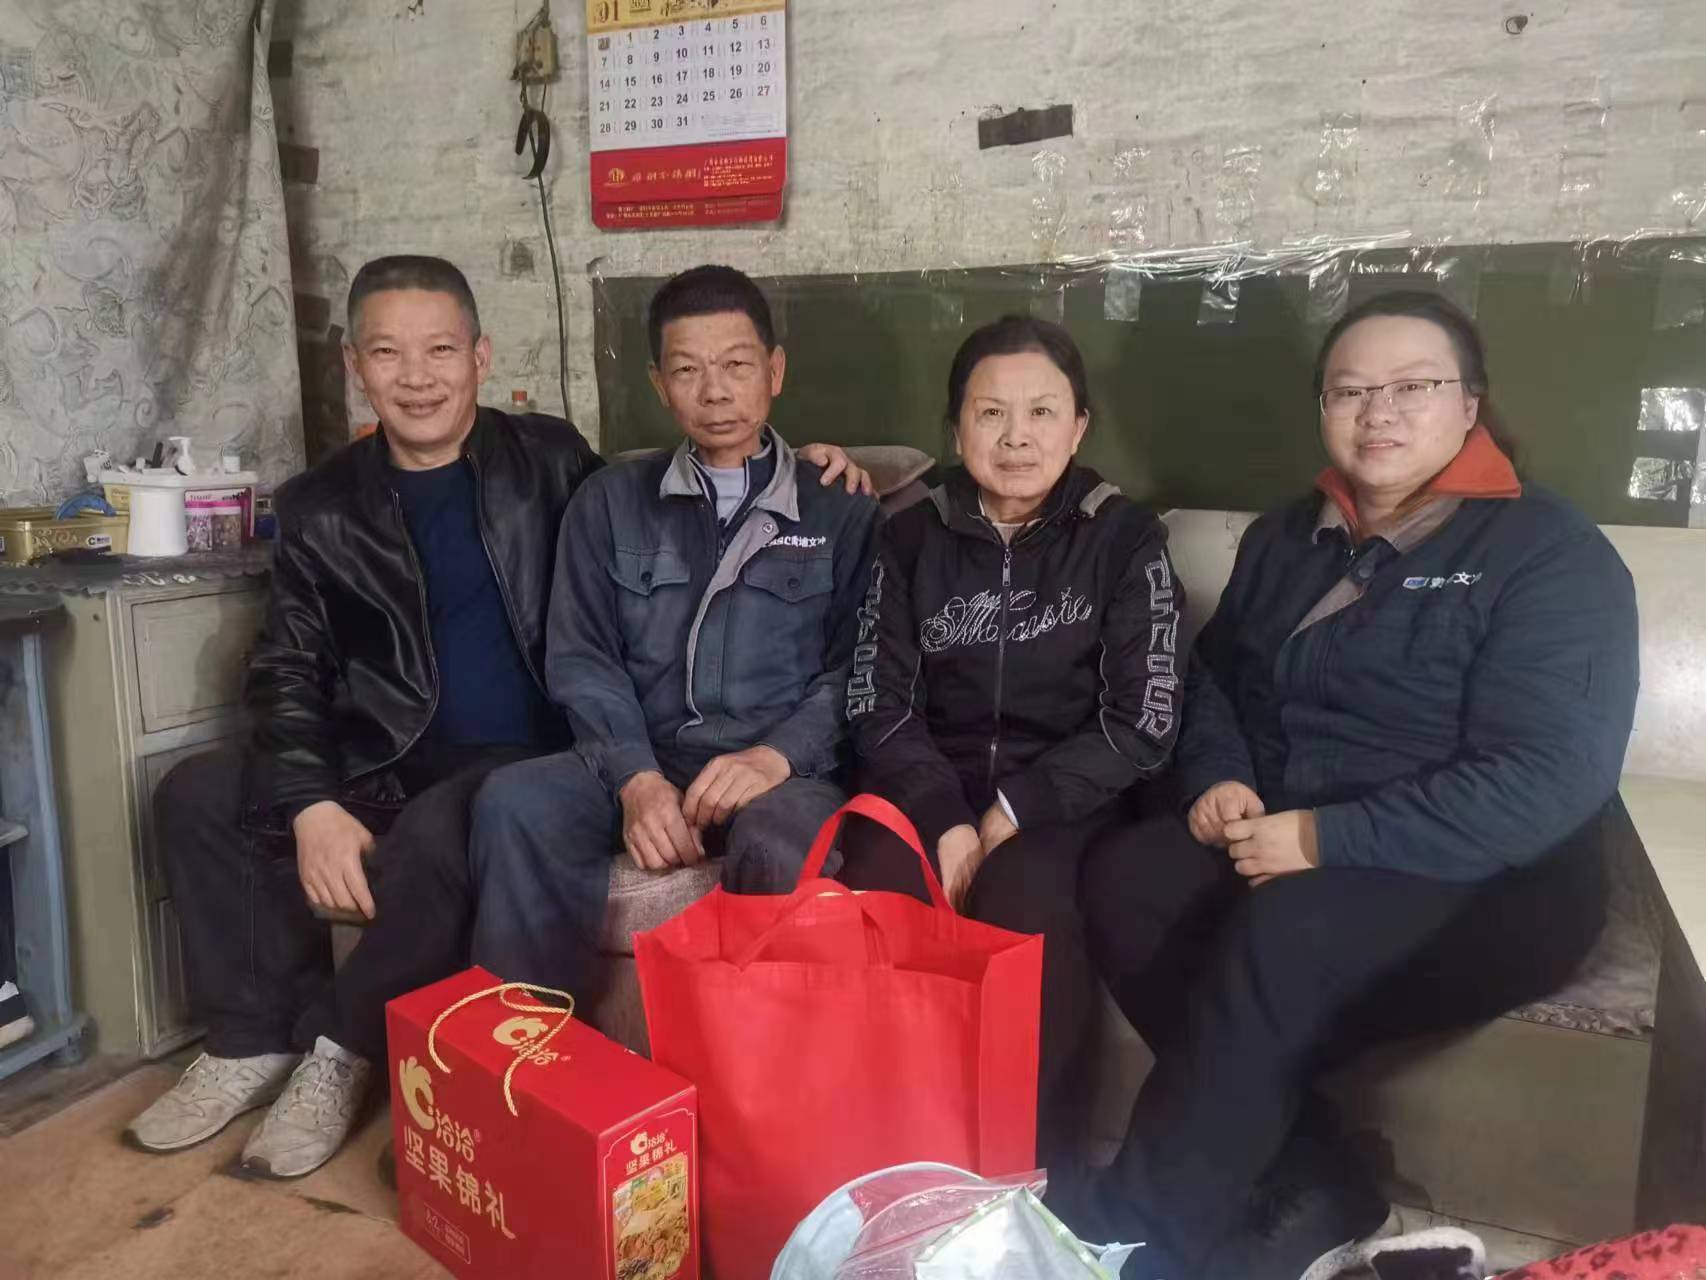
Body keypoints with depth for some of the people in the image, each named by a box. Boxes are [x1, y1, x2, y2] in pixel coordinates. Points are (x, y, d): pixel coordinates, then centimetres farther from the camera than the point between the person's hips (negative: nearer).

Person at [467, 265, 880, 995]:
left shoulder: (840, 510, 11)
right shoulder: (609, 502, 15)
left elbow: (855, 667, 3)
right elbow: (581, 659, 7)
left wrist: (777, 755, -17)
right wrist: (636, 777, -11)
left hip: (784, 769, -2)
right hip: (636, 762, 2)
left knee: (779, 846, -36)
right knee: (514, 800, -28)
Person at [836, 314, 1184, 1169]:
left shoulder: (1125, 539, 3)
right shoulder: (911, 539, 10)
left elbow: (1142, 723, -4)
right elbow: (879, 708, 3)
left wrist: (1014, 810, -15)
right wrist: (945, 819, -14)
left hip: (1068, 799, -2)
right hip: (928, 791, 2)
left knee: (1022, 908, -33)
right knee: (875, 899, -29)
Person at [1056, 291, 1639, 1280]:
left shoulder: (1550, 552, -8)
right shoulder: (1286, 537, 12)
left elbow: (1548, 780, -17)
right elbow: (1217, 676, 21)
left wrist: (1326, 838, -22)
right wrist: (1218, 777, -1)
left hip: (1485, 886, -6)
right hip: (1281, 847, 6)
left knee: (1284, 932, -35)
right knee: (1121, 880, -20)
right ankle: (1307, 1191, -14)